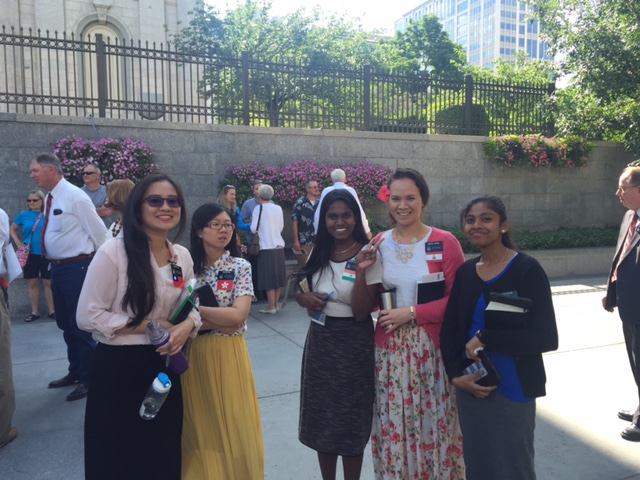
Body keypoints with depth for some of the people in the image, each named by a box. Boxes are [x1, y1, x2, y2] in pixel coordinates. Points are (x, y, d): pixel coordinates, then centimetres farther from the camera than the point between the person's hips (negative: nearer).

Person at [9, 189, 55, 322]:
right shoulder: (24, 215, 2)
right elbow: (12, 229, 16)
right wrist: (18, 243, 4)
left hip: (46, 253, -2)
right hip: (30, 254, 2)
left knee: (48, 282, 4)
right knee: (33, 283, 8)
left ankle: (52, 311, 12)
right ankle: (35, 311, 17)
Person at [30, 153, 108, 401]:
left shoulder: (74, 196, -15)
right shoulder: (49, 199, 10)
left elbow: (99, 232, -14)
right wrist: (54, 264, 18)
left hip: (76, 268, -9)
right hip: (57, 268, 9)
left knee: (81, 324, -1)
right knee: (66, 324, 18)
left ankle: (88, 379, 14)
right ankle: (75, 372, 34)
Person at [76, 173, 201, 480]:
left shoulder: (182, 256, 1)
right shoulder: (113, 252, -17)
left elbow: (192, 306, 10)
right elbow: (88, 316, -15)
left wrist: (186, 326, -13)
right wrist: (147, 325, -19)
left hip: (162, 365, 5)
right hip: (118, 367, -5)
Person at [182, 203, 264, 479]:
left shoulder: (240, 267, -5)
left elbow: (238, 316, -14)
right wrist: (220, 322, -19)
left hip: (227, 354, -2)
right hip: (193, 354, 2)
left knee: (232, 422, 7)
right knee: (198, 423, 13)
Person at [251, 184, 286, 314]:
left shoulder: (259, 208, -7)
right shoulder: (278, 208, 8)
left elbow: (254, 229, -10)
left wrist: (261, 230, 11)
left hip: (266, 247, -5)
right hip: (279, 246, 5)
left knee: (269, 278, 0)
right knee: (277, 277, 12)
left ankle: (271, 307, 3)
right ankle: (275, 305, 19)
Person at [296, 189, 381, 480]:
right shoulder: (318, 254, 3)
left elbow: (363, 312, -15)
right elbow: (301, 292, 14)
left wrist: (361, 271, -28)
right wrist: (305, 299, -9)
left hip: (353, 344, -5)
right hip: (320, 340, 5)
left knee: (351, 420, 10)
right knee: (322, 416, 17)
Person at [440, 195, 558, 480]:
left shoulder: (527, 270, -11)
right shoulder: (465, 272, 3)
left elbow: (546, 338, -16)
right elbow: (449, 330, 6)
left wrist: (485, 338, -19)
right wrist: (456, 375, -8)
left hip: (513, 388, -4)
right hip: (469, 386, 5)